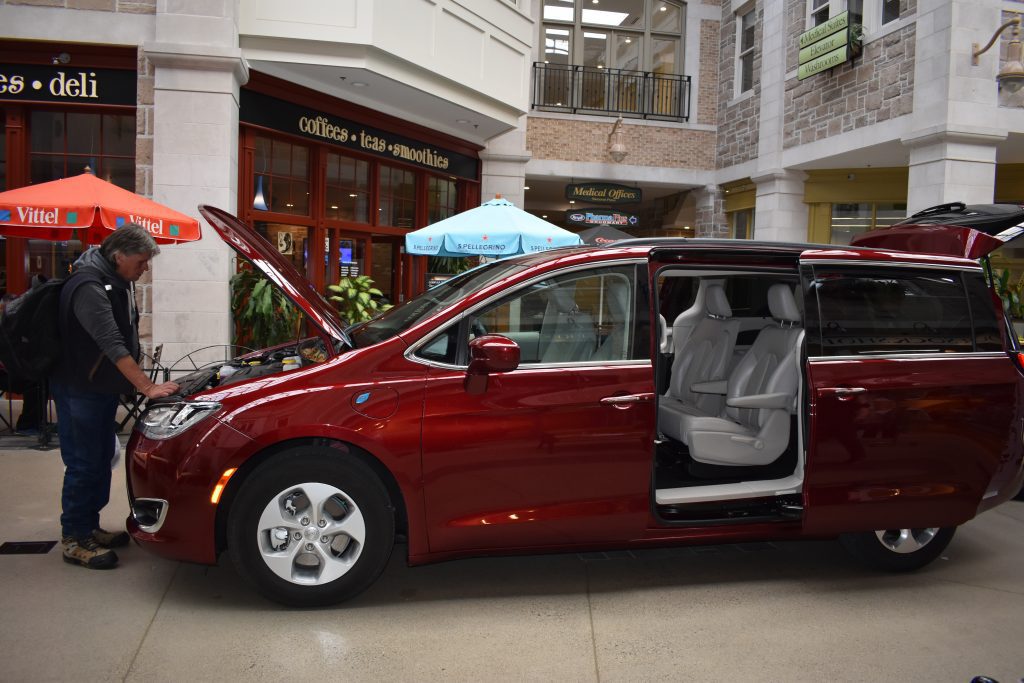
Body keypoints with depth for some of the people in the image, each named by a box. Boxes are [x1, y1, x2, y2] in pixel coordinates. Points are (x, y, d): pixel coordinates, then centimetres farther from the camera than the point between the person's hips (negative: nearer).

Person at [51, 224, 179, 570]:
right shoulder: (89, 288, -25)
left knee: (102, 458, 15)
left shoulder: (120, 281, 5)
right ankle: (74, 540, 8)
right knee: (84, 463, -3)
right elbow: (113, 345, -32)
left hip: (104, 386, 9)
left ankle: (89, 526, 28)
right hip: (79, 390, -9)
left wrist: (134, 382, 15)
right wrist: (148, 387, -34)